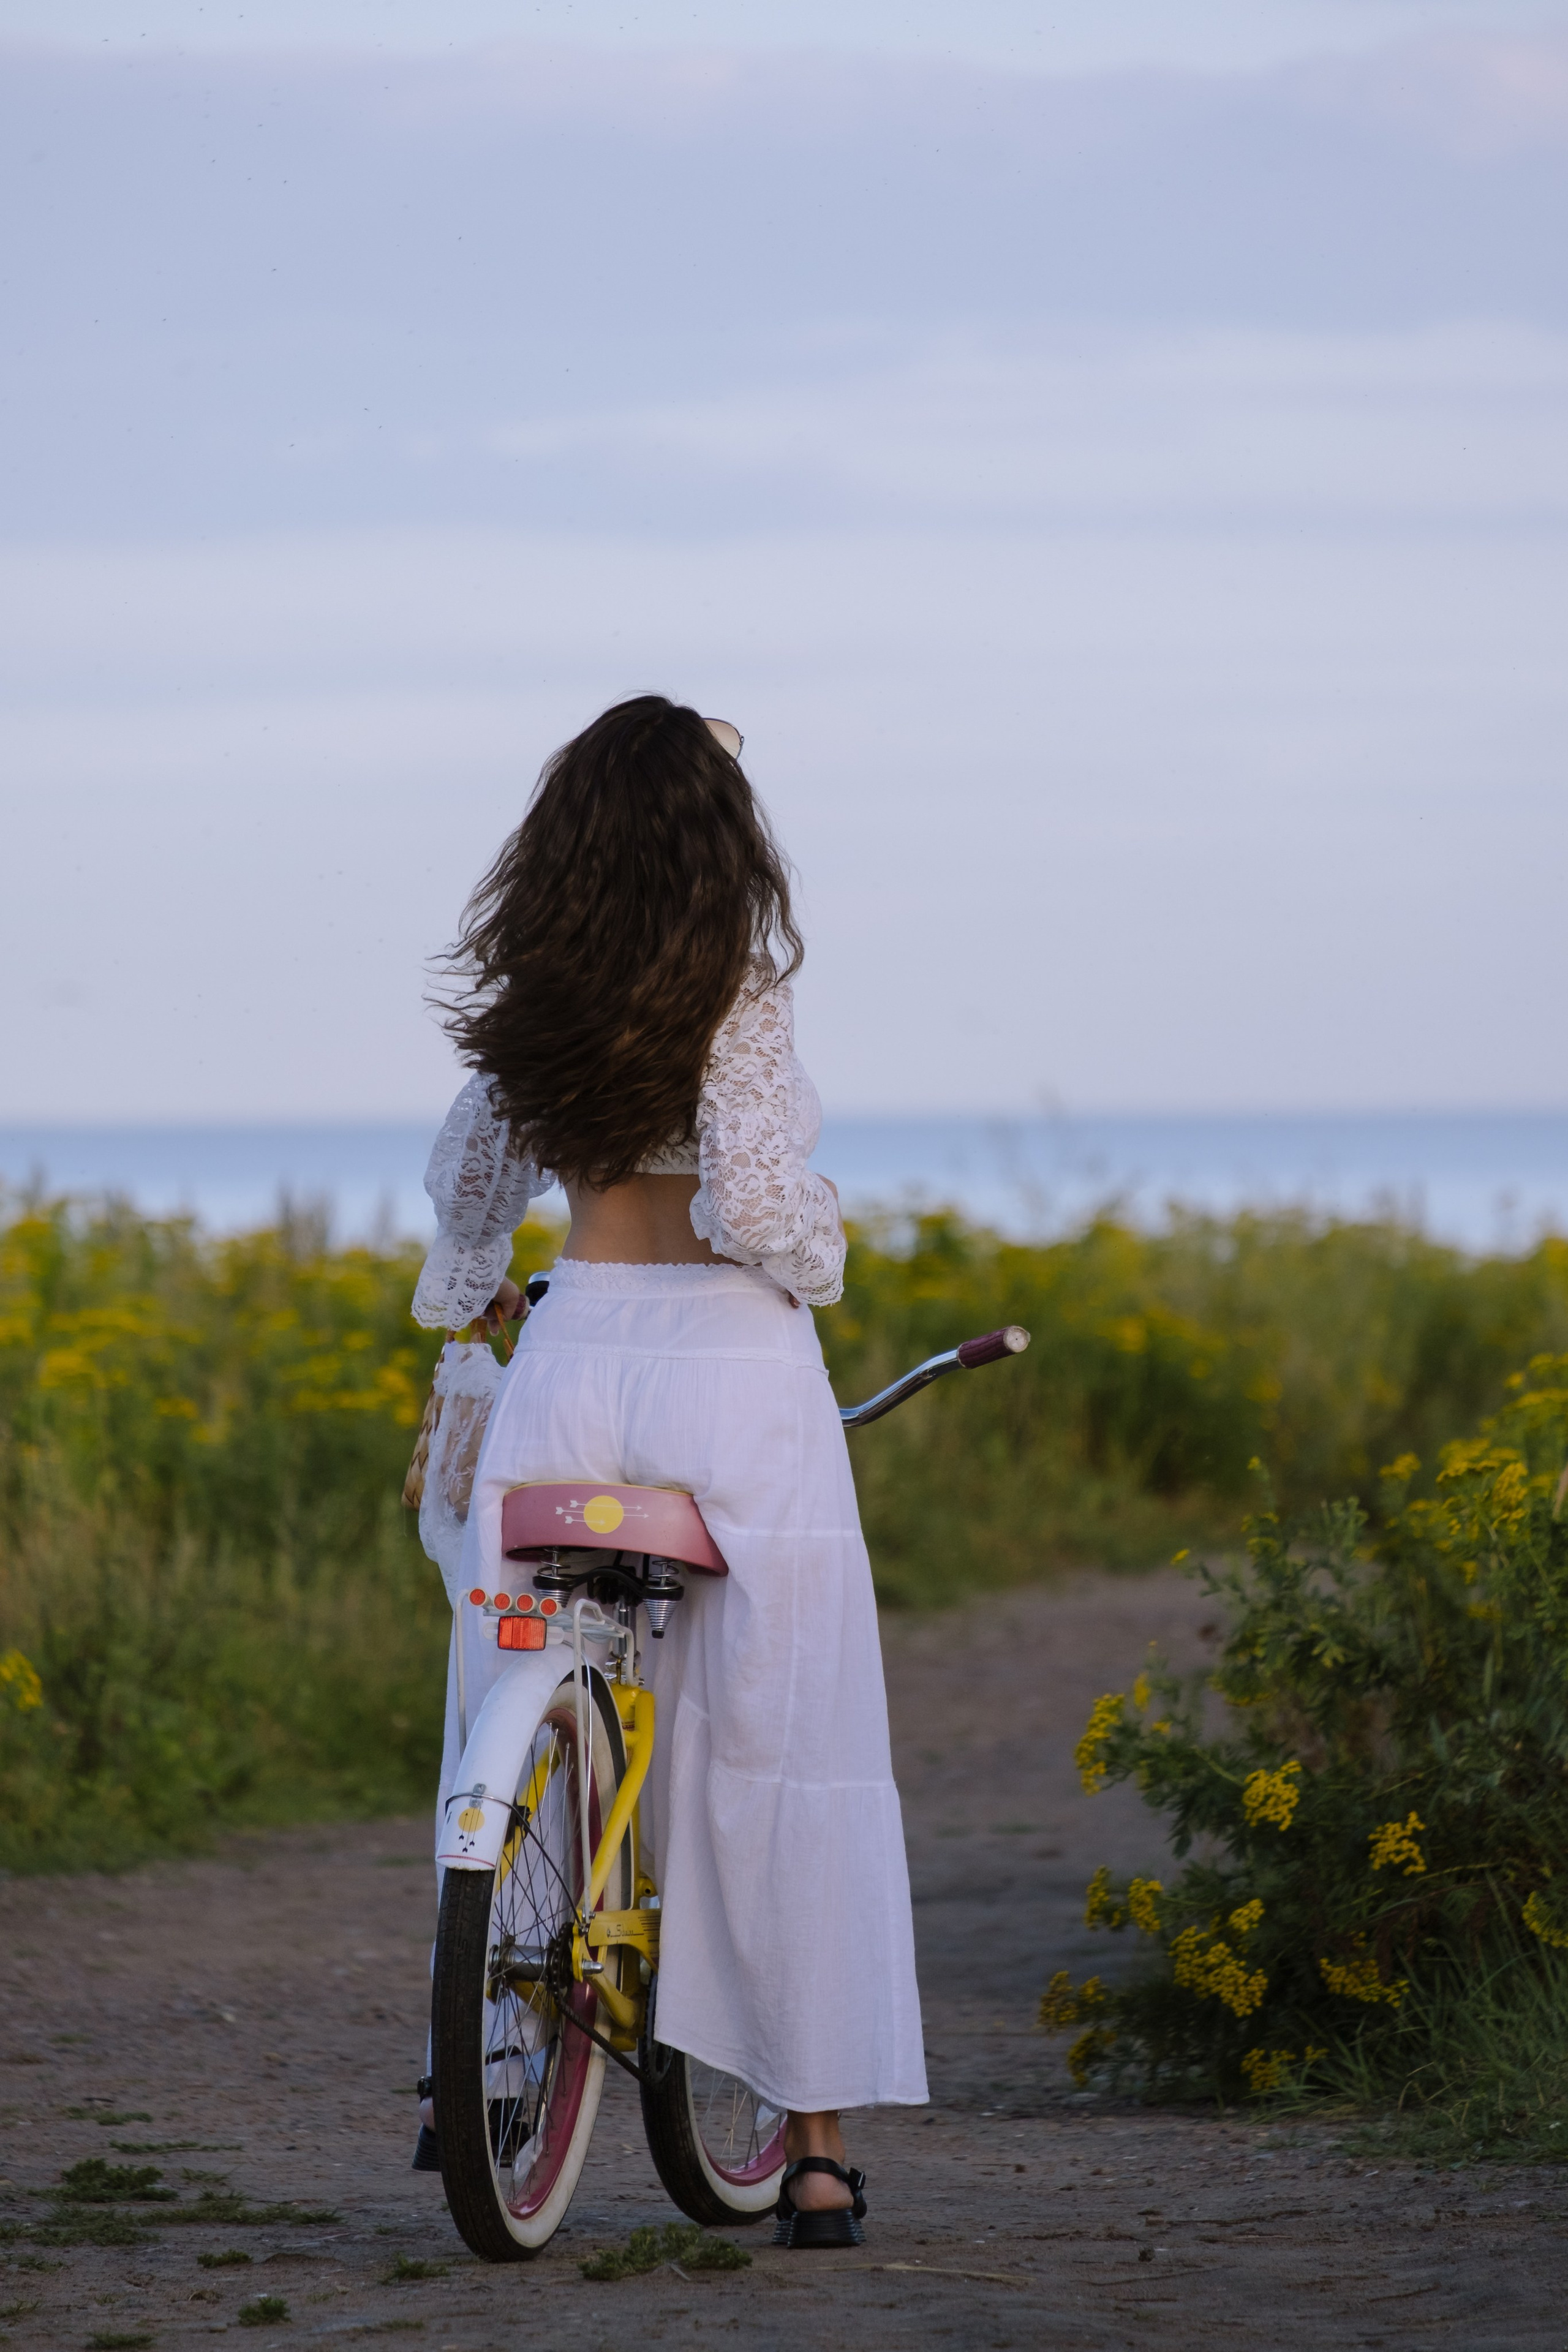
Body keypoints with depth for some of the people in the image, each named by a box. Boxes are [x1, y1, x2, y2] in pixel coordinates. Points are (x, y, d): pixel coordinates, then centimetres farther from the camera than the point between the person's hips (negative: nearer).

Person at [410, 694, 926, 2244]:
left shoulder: (532, 989, 7)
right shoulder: (735, 983, -10)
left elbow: (466, 1172, 21)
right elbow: (751, 1202, -17)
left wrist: (466, 1302, 39)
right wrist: (820, 1258, 5)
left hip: (570, 1358, 4)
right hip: (732, 1363, -4)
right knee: (780, 1754, 2)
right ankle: (815, 2135, 4)